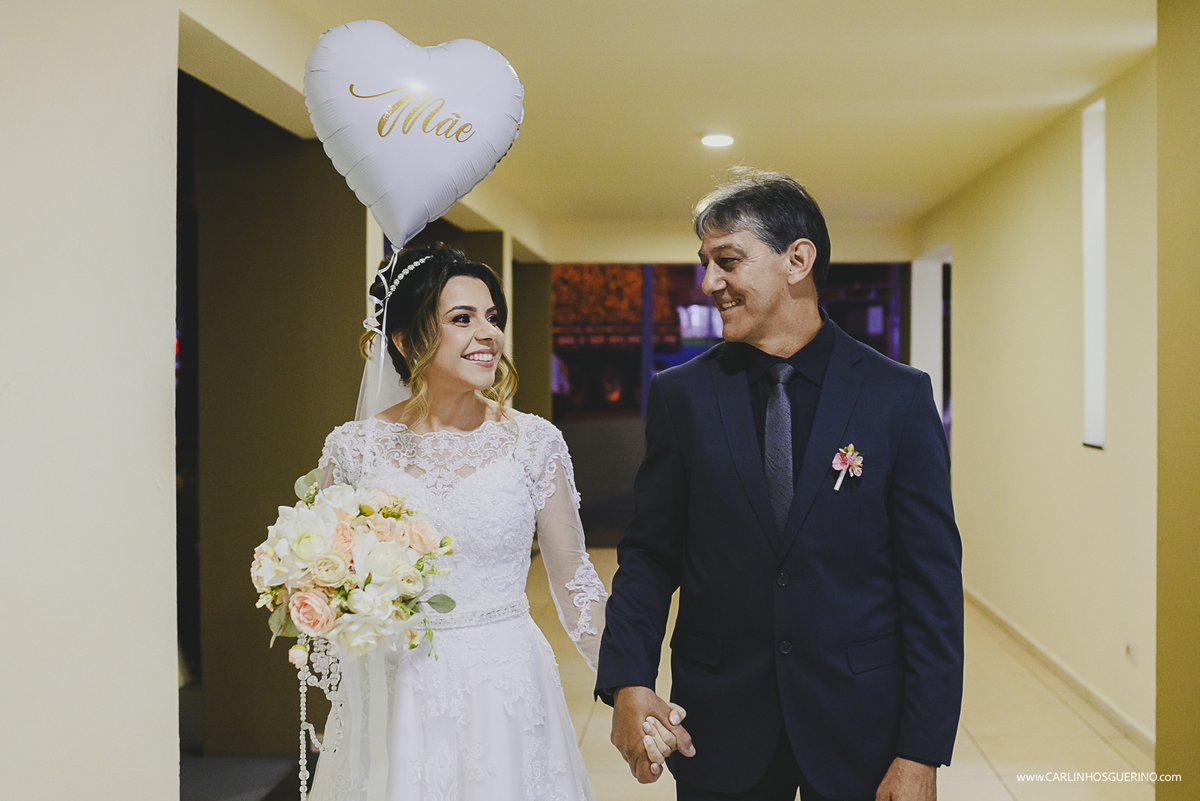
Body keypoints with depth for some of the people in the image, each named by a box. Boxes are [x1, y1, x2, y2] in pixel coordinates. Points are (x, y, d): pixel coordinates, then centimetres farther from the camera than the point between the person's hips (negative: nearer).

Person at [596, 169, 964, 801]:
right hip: (718, 723, 2)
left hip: (859, 724, -1)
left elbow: (932, 580, -6)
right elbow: (649, 555, 1)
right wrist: (628, 682, -14)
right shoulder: (681, 395, -1)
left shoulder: (900, 397, -6)